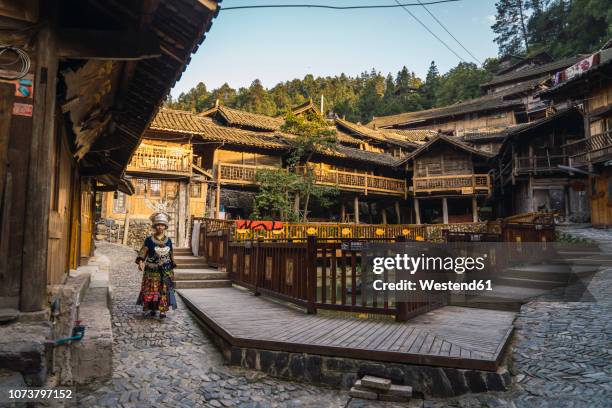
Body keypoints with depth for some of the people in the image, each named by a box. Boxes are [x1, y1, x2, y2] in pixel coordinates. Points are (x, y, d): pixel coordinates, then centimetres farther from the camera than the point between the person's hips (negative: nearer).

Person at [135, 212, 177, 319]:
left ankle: (163, 310, 3)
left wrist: (172, 267, 15)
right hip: (152, 270, -2)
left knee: (165, 290, -1)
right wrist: (141, 261, -23)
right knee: (151, 290, 0)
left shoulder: (168, 240, 7)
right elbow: (143, 252, -7)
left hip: (166, 270, 2)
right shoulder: (149, 239, -2)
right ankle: (150, 309, 13)